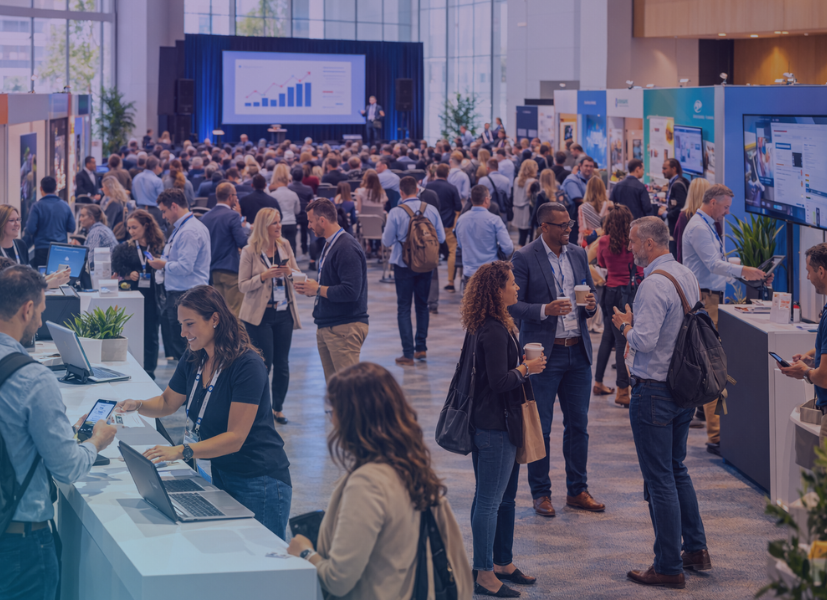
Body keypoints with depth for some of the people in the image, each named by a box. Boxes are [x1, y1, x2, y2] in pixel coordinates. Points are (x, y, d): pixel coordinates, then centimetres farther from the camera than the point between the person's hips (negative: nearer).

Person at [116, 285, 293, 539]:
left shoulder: (247, 366, -22)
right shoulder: (193, 359, 2)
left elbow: (235, 438, -25)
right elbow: (167, 403, 19)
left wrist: (181, 451, -34)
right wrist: (137, 405, -2)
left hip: (260, 483, -7)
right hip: (221, 475, 7)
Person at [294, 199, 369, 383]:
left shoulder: (346, 248, -17)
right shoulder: (329, 245, 14)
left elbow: (350, 291, -26)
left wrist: (318, 290, -14)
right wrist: (312, 288, 5)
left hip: (345, 327, -10)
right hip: (326, 326, 10)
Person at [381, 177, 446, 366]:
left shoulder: (396, 212, -14)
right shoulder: (431, 210, -5)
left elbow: (386, 241, -9)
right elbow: (441, 238, 1)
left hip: (403, 264, -3)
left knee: (404, 308, 3)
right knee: (422, 305, 18)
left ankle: (408, 354, 1)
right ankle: (421, 348, 18)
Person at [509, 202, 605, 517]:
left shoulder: (578, 254, 9)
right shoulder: (524, 258, -8)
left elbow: (590, 293, 18)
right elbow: (512, 305, -11)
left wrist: (590, 305, -5)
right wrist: (545, 310, -25)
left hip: (578, 351, 5)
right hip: (543, 353, -5)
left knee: (578, 424, 10)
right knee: (539, 428, 3)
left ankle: (577, 490, 21)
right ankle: (540, 493, 15)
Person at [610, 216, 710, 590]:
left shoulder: (654, 285, -21)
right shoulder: (687, 276, 8)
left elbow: (644, 341, -27)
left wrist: (625, 325, -6)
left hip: (654, 391, -9)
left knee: (660, 479, -2)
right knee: (677, 469, 22)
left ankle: (669, 567, 4)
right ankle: (696, 549, 27)